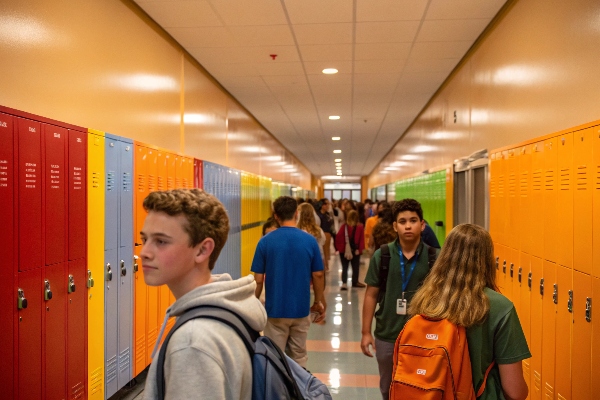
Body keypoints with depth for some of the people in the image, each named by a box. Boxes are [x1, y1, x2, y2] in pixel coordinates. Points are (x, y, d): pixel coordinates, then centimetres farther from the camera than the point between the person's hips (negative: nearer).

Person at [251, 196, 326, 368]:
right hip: (300, 309, 1)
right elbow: (318, 275, -1)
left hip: (275, 309, -1)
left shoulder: (265, 241, -10)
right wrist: (318, 301, 14)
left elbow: (258, 279, -7)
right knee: (299, 356, 16)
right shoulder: (310, 240, -7)